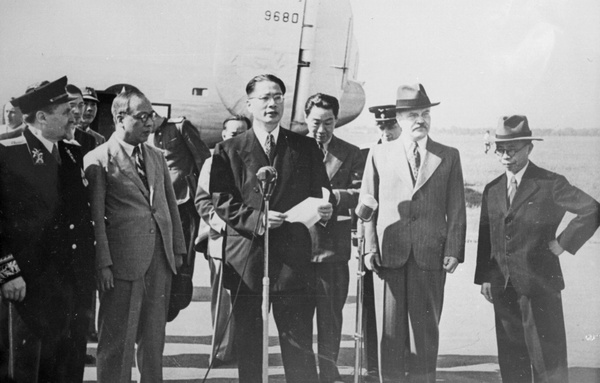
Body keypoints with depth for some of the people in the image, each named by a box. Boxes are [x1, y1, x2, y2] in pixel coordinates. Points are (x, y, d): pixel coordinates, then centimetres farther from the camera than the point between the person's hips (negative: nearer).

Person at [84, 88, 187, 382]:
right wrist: (103, 263, -14)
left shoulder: (157, 157, 15)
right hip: (123, 261, -6)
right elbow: (95, 217, -9)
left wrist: (178, 248, 11)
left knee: (154, 336, 15)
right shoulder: (98, 159, -5)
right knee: (118, 339, 2)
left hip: (161, 259, 6)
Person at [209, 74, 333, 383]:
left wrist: (323, 209, -12)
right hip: (246, 259, 0)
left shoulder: (306, 148, 11)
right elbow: (221, 201, -2)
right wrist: (255, 218, -16)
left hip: (293, 259, 1)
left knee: (300, 345, 1)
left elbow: (319, 193, 11)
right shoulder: (228, 151, 5)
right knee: (248, 345, 8)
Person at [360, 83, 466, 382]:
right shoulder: (378, 155, 10)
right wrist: (370, 248, -2)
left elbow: (456, 209, 7)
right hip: (388, 256, 0)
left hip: (431, 257, 0)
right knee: (391, 330, 3)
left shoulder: (449, 157, 10)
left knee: (427, 330, 6)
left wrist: (454, 250, -3)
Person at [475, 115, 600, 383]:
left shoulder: (550, 184, -6)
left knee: (546, 355, 0)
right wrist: (484, 277, 6)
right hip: (503, 287, 5)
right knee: (510, 356, 10)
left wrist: (563, 243, -11)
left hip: (539, 283, -5)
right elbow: (486, 236, 13)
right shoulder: (492, 189, 11)